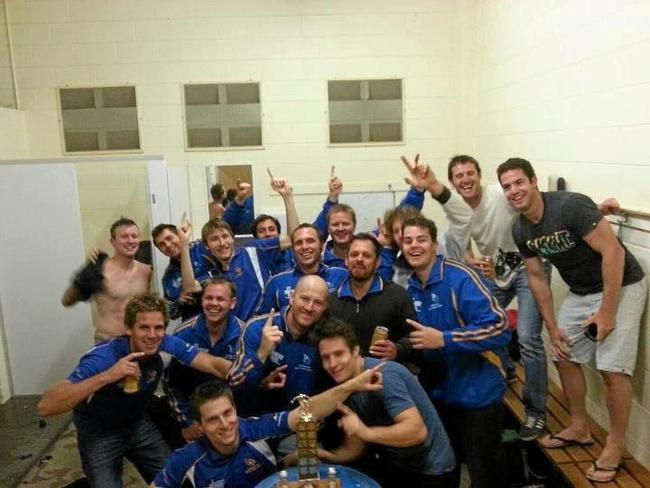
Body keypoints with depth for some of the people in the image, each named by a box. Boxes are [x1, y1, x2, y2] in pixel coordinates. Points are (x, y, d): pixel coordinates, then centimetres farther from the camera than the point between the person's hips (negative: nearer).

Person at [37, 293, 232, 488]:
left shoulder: (167, 346, -22)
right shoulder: (102, 358, -33)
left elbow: (215, 364, -22)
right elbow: (45, 407, -41)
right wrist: (107, 376, -52)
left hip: (139, 425, 4)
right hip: (99, 434, -3)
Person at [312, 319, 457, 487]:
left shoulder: (382, 375, -25)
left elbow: (418, 431, -33)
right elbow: (354, 448, 4)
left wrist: (367, 432, -39)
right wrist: (326, 456, -13)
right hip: (392, 470, 6)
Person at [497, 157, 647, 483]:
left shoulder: (570, 205, -26)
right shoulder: (520, 230, -4)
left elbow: (613, 251, -26)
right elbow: (537, 277, 5)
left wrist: (607, 312, -23)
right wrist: (552, 327, 4)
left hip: (620, 287, -7)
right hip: (580, 293, 7)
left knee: (612, 367, -9)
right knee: (564, 357, 10)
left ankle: (616, 445, 10)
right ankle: (579, 428, 30)